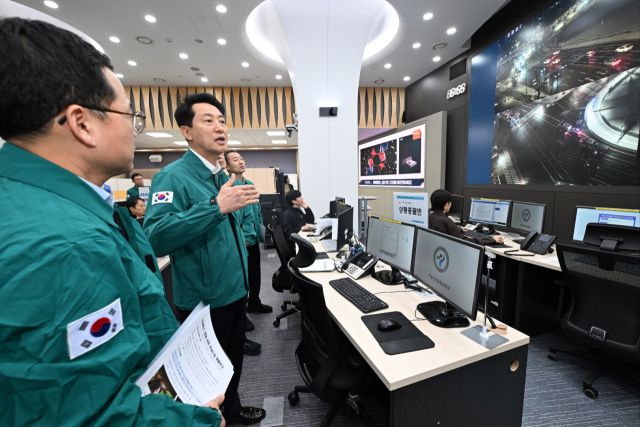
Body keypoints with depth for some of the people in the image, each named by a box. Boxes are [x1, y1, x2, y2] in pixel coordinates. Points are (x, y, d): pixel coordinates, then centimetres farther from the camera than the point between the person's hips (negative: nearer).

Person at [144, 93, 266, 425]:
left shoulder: (225, 177, 8)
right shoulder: (173, 176, -16)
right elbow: (155, 237, -30)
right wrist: (216, 206, -34)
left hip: (234, 291, 8)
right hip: (203, 300, -8)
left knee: (233, 363, 27)